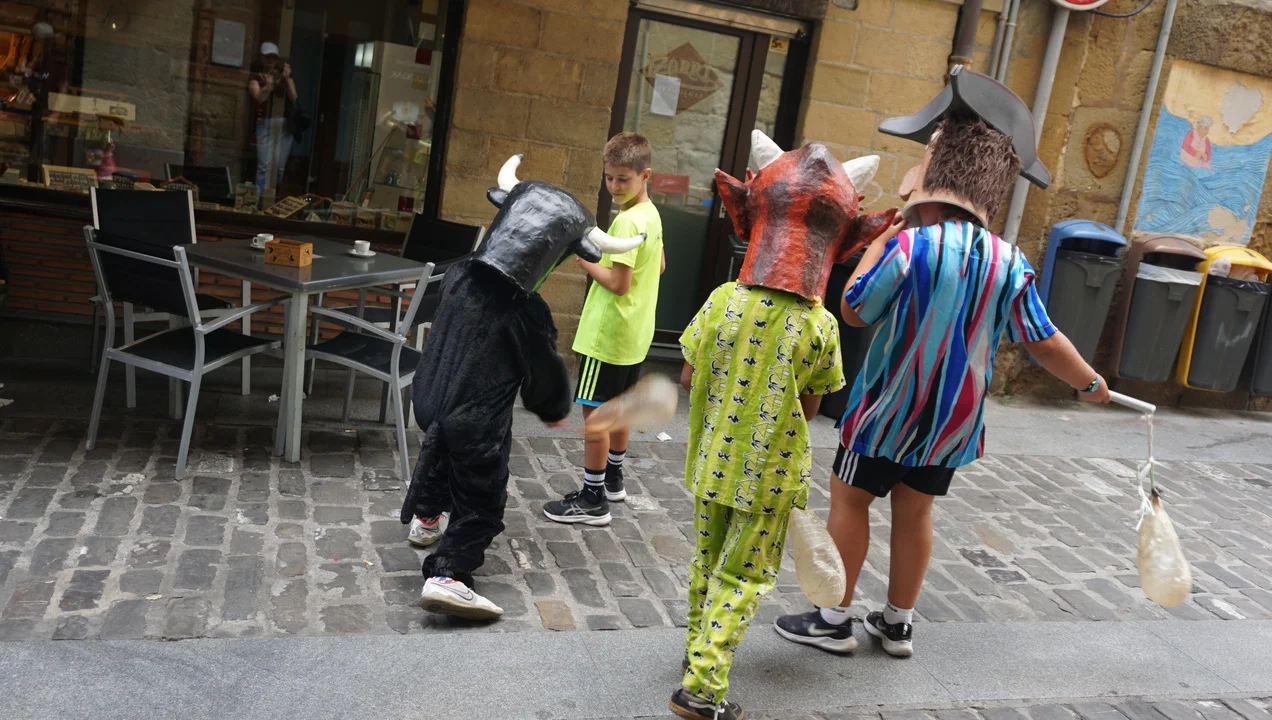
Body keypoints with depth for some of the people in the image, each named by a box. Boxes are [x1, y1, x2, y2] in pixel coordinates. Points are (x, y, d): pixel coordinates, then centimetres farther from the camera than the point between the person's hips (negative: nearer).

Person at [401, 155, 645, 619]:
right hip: (479, 424, -7)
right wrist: (555, 410, 13)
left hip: (429, 402, 7)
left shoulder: (458, 278, -8)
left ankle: (425, 517, 56)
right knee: (480, 501, 7)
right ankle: (447, 574, -6)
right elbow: (545, 373, -8)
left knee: (441, 450, 35)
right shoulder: (526, 316, -22)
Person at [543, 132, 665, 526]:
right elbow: (660, 265, 22)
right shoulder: (652, 215, 9)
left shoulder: (627, 220, -20)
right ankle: (613, 479, 34)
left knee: (594, 412, -3)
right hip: (634, 334, 10)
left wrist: (582, 257, -14)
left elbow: (618, 283, -23)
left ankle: (593, 500, 3)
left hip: (607, 334, -10)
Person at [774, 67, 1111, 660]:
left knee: (850, 499, 10)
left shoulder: (910, 245, -21)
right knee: (914, 512, 17)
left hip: (890, 408, -5)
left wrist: (878, 241, -2)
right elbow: (1045, 343, 3)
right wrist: (1090, 382, 20)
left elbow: (853, 311, -11)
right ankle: (897, 623, 29)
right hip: (952, 415, 5)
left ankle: (834, 620, 18)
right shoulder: (1008, 262, -4)